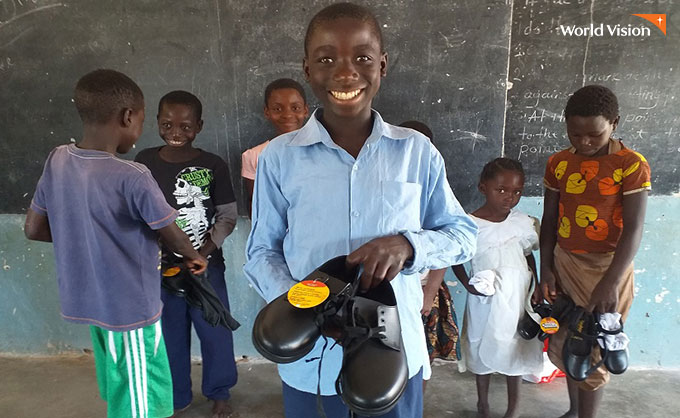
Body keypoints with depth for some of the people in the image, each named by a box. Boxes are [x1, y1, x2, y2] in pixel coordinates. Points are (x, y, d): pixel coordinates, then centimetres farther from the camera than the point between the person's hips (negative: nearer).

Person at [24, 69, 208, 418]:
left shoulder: (57, 161, -5)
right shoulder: (132, 178, -25)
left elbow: (33, 228, 5)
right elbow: (171, 236, -12)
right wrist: (195, 257, 8)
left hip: (88, 302, 7)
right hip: (130, 308, -7)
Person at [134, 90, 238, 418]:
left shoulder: (213, 166, -9)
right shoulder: (144, 163, -4)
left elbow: (227, 216, -5)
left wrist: (203, 253, -14)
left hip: (206, 266, -1)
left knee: (216, 332, 11)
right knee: (169, 335, 16)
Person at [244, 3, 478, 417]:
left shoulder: (417, 152, -5)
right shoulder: (279, 157, -6)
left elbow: (464, 235, 1)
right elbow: (263, 251, 0)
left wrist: (408, 245, -19)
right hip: (311, 360, 0)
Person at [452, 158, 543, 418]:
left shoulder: (523, 223, -5)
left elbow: (529, 256, 9)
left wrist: (537, 287, 3)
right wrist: (468, 285, -17)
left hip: (518, 299, 3)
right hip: (485, 301, -2)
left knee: (515, 349, 16)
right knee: (483, 349, 14)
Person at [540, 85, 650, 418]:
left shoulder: (632, 165, -13)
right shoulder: (558, 163, 1)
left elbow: (633, 229, -16)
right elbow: (549, 220, 4)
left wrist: (610, 283, -24)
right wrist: (546, 269, -1)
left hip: (608, 267, -4)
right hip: (565, 263, 5)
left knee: (591, 352, 4)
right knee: (565, 345, 16)